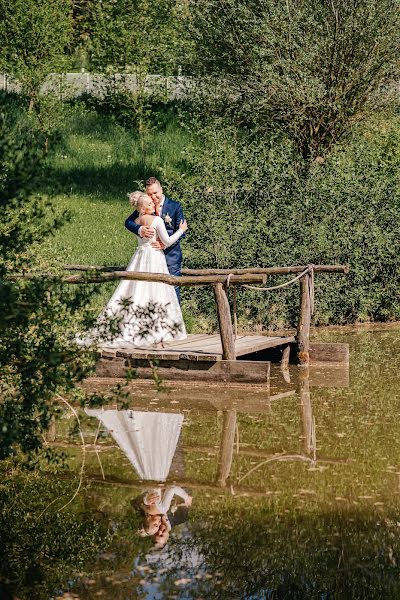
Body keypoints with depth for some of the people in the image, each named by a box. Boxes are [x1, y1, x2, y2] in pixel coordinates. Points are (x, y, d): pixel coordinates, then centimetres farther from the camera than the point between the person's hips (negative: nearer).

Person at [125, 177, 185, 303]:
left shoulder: (175, 206, -4)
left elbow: (180, 231, -8)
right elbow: (128, 222, -6)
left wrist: (165, 243, -24)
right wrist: (140, 229, -28)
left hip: (170, 255, -3)